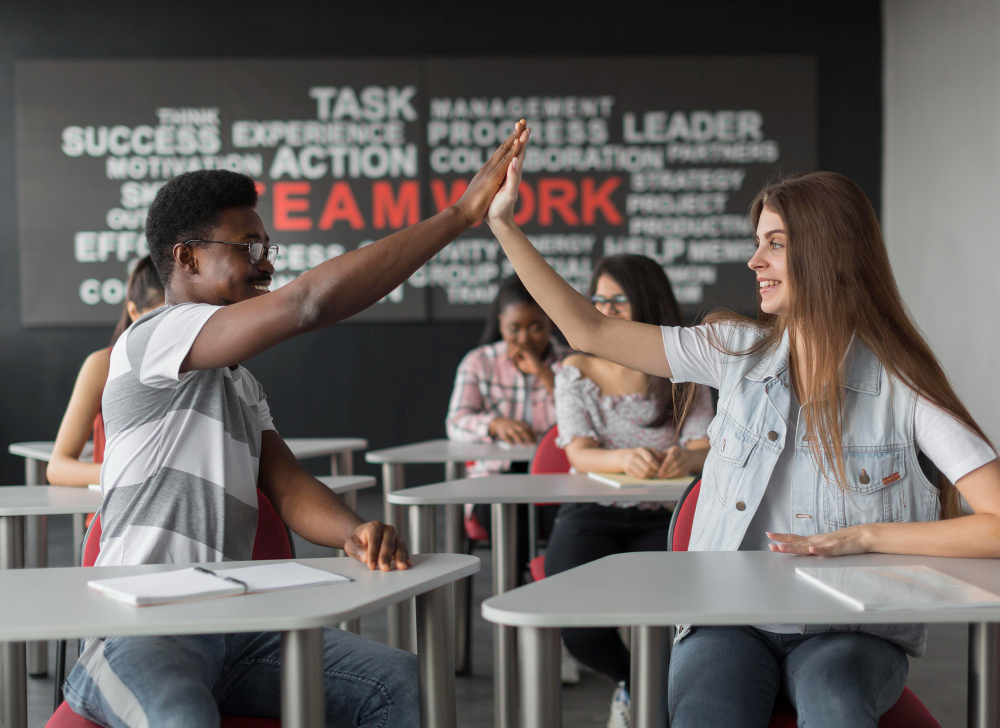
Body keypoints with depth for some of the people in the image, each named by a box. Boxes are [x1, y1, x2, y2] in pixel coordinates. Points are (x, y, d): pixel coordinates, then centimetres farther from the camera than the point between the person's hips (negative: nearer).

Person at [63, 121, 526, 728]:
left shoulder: (242, 385, 23)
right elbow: (311, 302, -20)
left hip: (235, 628, 8)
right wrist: (462, 212, -18)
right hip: (142, 629, -8)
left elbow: (291, 487, 10)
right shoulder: (155, 339, -8)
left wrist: (357, 534, -15)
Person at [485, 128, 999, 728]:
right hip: (731, 621, 2)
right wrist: (503, 225, 8)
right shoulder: (737, 352, 6)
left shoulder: (902, 388, -6)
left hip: (852, 632, -2)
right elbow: (589, 331, 10)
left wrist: (863, 537, -14)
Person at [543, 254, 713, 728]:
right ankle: (633, 680, 12)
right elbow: (580, 455, -8)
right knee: (577, 627, -25)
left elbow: (704, 448, -7)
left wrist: (686, 458, -34)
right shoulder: (576, 370, 6)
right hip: (592, 514, 0)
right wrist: (627, 460, -32)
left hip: (662, 517, 0)